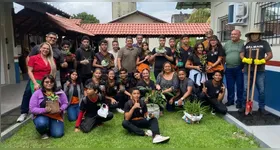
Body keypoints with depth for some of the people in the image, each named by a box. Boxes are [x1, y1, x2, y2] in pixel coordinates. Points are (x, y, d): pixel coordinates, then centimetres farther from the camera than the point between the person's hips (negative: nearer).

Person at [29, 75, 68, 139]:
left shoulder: (60, 92, 0)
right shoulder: (37, 93, -5)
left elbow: (65, 103, 6)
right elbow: (32, 109, -9)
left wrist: (60, 109, -16)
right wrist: (44, 110, -26)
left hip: (56, 116, 1)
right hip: (41, 116, -1)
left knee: (58, 134, -18)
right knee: (42, 123, -36)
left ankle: (50, 128, 20)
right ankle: (43, 132, 3)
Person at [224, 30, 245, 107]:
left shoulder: (243, 43, -2)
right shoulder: (227, 44, 11)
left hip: (239, 69, -4)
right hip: (229, 69, 4)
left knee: (239, 86, 5)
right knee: (229, 86, 12)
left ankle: (239, 101, 18)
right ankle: (230, 100, 25)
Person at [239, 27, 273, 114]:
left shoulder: (264, 43, 4)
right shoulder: (246, 44, 8)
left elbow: (270, 55, -3)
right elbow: (241, 55, 2)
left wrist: (262, 61, -20)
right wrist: (245, 59, -20)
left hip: (260, 71, -1)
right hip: (247, 70, 1)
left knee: (261, 90, 5)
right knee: (246, 89, 6)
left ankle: (261, 107, 18)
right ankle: (244, 106, 17)